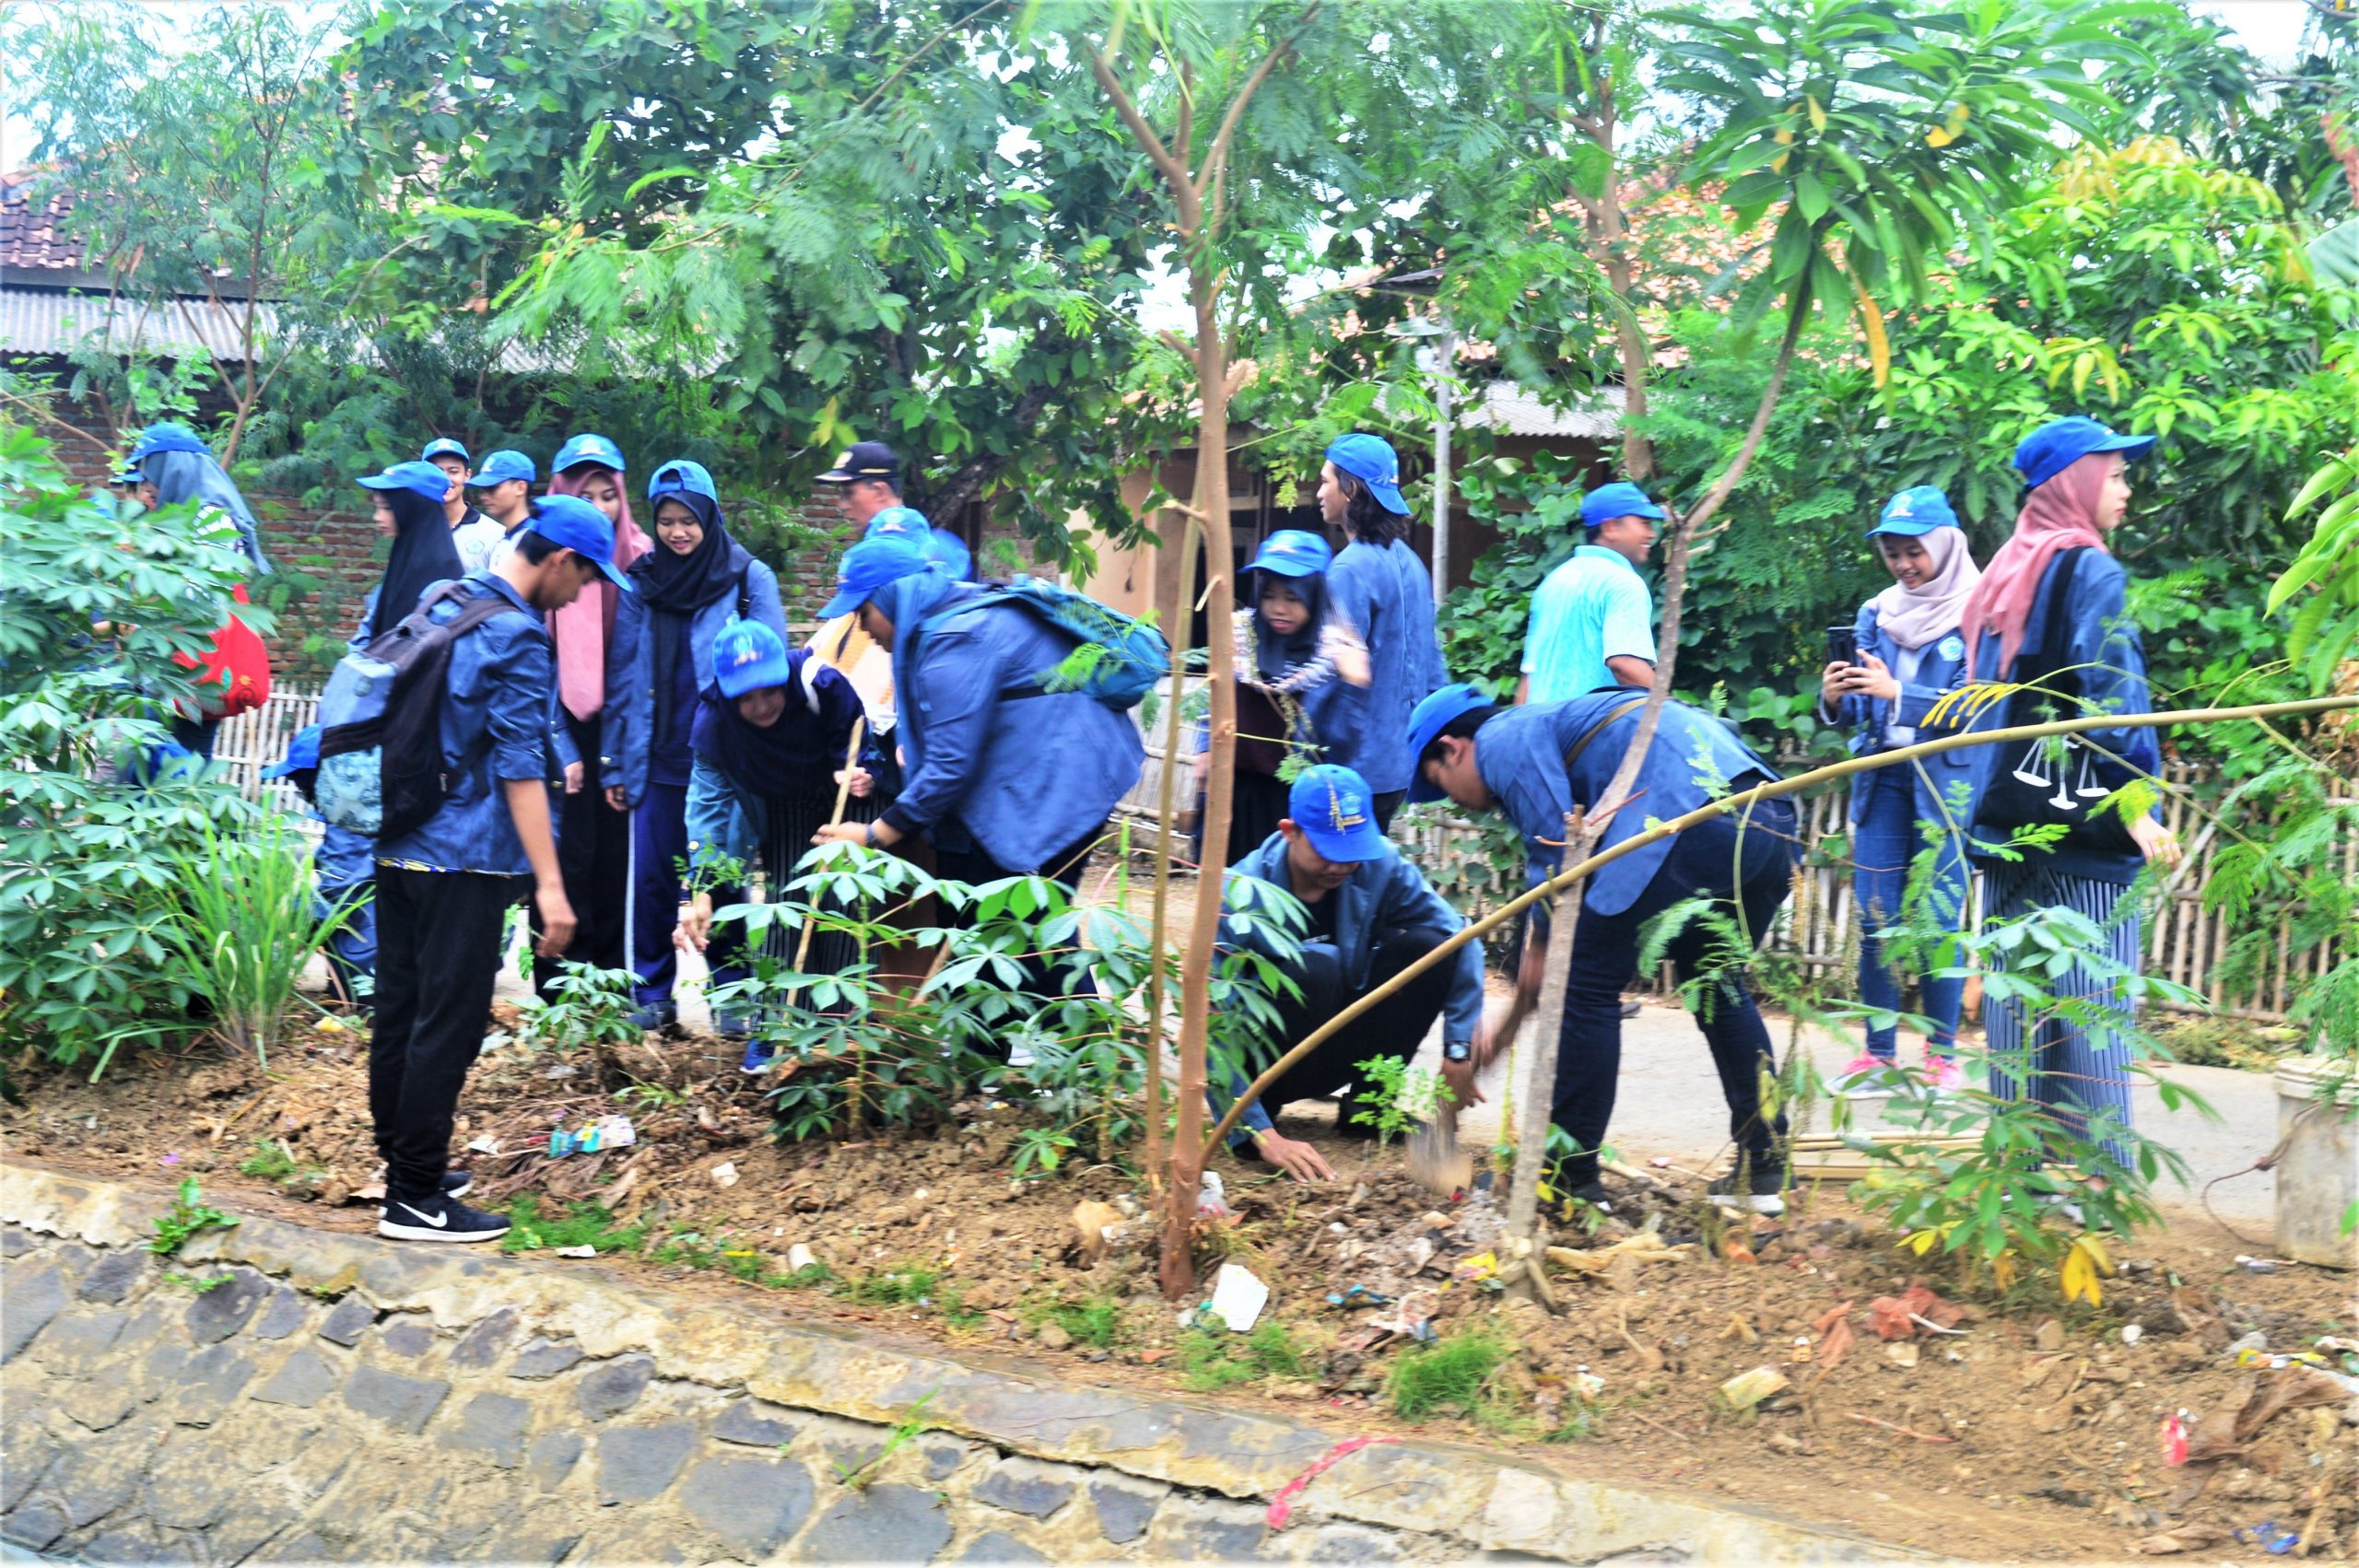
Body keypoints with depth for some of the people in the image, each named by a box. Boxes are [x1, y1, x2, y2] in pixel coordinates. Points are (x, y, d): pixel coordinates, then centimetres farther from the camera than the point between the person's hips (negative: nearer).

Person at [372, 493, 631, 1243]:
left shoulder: (442, 601, 12)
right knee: (448, 1024, -4)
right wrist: (549, 884, -19)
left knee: (400, 1010, 14)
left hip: (399, 843, 9)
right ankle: (416, 1200, 0)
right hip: (463, 858, -9)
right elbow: (519, 766, -19)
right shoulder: (518, 637, -14)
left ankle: (402, 1164, 25)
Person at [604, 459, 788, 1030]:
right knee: (651, 879, 2)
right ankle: (652, 994, 15)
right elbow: (622, 677, 9)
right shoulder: (640, 583, 7)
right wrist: (615, 763, 7)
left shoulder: (750, 579, -1)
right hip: (658, 761, 2)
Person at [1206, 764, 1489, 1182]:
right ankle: (1263, 1110, -12)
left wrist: (1459, 1051, -19)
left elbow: (1459, 938, -10)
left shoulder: (1378, 863, -13)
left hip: (1340, 1048, 4)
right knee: (1311, 969, -33)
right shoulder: (1239, 895, -24)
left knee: (1427, 945, -17)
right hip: (1262, 1060, -4)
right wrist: (1263, 1135, -37)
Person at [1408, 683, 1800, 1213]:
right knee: (1716, 985, 26)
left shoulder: (1502, 740, 7)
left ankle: (1569, 1177, 7)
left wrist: (1542, 945, 13)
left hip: (1692, 819, -10)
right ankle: (1763, 1170, 26)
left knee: (1587, 984, 2)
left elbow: (1557, 855, -4)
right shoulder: (1550, 726, 36)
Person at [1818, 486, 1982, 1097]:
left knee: (1940, 918, -4)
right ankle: (1878, 1054, 9)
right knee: (1875, 919, 2)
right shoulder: (1875, 615, 12)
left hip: (1947, 778, -5)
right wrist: (1833, 698, -10)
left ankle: (1943, 1057, 4)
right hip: (1881, 775, 5)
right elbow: (1855, 713, 12)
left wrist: (1897, 693, -23)